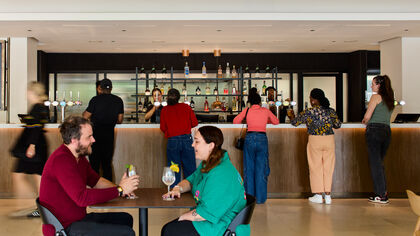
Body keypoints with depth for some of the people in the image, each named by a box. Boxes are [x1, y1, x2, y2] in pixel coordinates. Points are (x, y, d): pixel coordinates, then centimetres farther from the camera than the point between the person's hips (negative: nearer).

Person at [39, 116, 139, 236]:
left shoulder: (79, 156, 10)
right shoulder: (61, 160, -24)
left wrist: (119, 188, 1)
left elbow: (95, 180, 21)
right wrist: (119, 190, -24)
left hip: (79, 218, 11)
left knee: (125, 219, 18)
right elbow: (82, 197, -31)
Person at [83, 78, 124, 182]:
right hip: (109, 135, 3)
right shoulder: (118, 101, 3)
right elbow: (120, 120, 8)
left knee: (94, 163, 5)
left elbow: (85, 117, -5)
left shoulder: (95, 99, -9)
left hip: (95, 135, -3)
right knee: (107, 164, 13)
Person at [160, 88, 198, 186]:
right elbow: (194, 123, 4)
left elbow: (163, 128, 3)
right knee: (190, 169, 8)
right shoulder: (186, 107, 1)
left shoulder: (164, 110, 0)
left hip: (172, 141, 0)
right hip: (187, 139, 1)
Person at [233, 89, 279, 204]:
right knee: (261, 169, 6)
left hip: (249, 138, 0)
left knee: (249, 169, 9)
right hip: (262, 138, 0)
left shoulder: (247, 110, 6)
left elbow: (235, 121, 13)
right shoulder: (265, 110, 8)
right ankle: (260, 198, 9)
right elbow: (276, 122, 21)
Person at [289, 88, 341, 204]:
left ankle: (318, 195, 8)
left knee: (316, 168, 6)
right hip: (329, 140, 3)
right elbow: (338, 125, 14)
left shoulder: (308, 112, -7)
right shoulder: (331, 111, 3)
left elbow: (295, 122, 2)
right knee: (328, 168, 8)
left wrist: (292, 116, 23)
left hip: (315, 141, -3)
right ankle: (327, 195, 9)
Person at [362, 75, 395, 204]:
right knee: (379, 163, 15)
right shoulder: (389, 99, 17)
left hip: (374, 130, -7)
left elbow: (367, 116, -10)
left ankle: (381, 195, -2)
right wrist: (368, 121, 17)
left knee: (375, 163, -2)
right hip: (387, 131, 7)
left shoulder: (376, 97, -5)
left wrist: (365, 122, 11)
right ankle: (383, 192, 15)